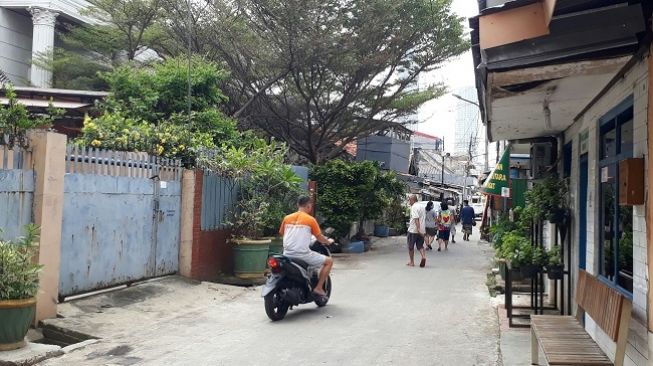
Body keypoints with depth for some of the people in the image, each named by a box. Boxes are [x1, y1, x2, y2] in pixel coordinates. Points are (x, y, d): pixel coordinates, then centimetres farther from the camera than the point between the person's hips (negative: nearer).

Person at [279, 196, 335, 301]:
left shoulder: (287, 218, 8)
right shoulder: (310, 219, -3)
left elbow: (281, 233, 21)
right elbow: (320, 238, 2)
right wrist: (328, 241, 24)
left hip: (287, 254, 5)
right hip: (303, 254, -5)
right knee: (329, 261, 10)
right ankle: (318, 288, 4)